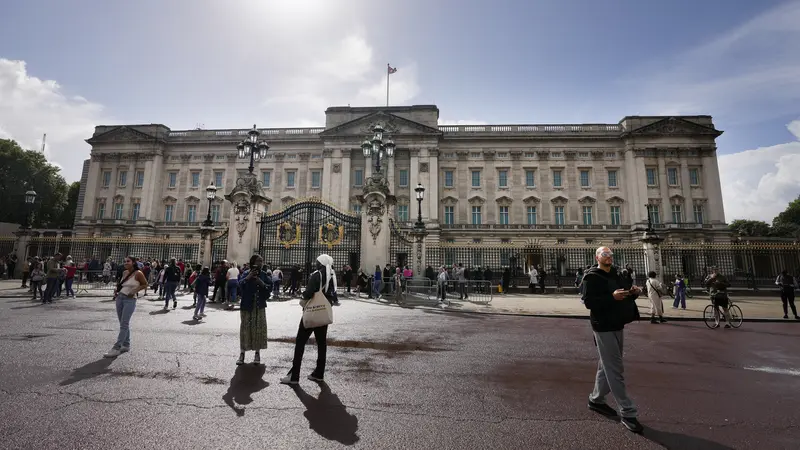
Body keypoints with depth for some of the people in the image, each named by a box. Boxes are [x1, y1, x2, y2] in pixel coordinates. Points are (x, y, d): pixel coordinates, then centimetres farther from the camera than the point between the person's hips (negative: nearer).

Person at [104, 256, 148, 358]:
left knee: (124, 324, -7)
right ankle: (126, 345, 23)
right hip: (120, 298, 7)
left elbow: (145, 284, -3)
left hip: (130, 300, -7)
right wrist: (117, 289, 7)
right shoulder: (124, 273, 8)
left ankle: (116, 348, -6)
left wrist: (135, 290, -14)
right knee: (123, 324, 13)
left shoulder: (138, 273, -10)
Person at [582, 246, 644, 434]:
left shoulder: (615, 275, 13)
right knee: (615, 370, -5)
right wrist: (612, 297, -30)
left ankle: (596, 400, 32)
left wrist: (633, 293, -1)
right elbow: (588, 302, -20)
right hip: (604, 327, -9)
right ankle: (628, 413, 4)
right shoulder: (591, 277, -12)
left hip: (617, 325, 9)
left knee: (608, 366, 17)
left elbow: (622, 297, 19)